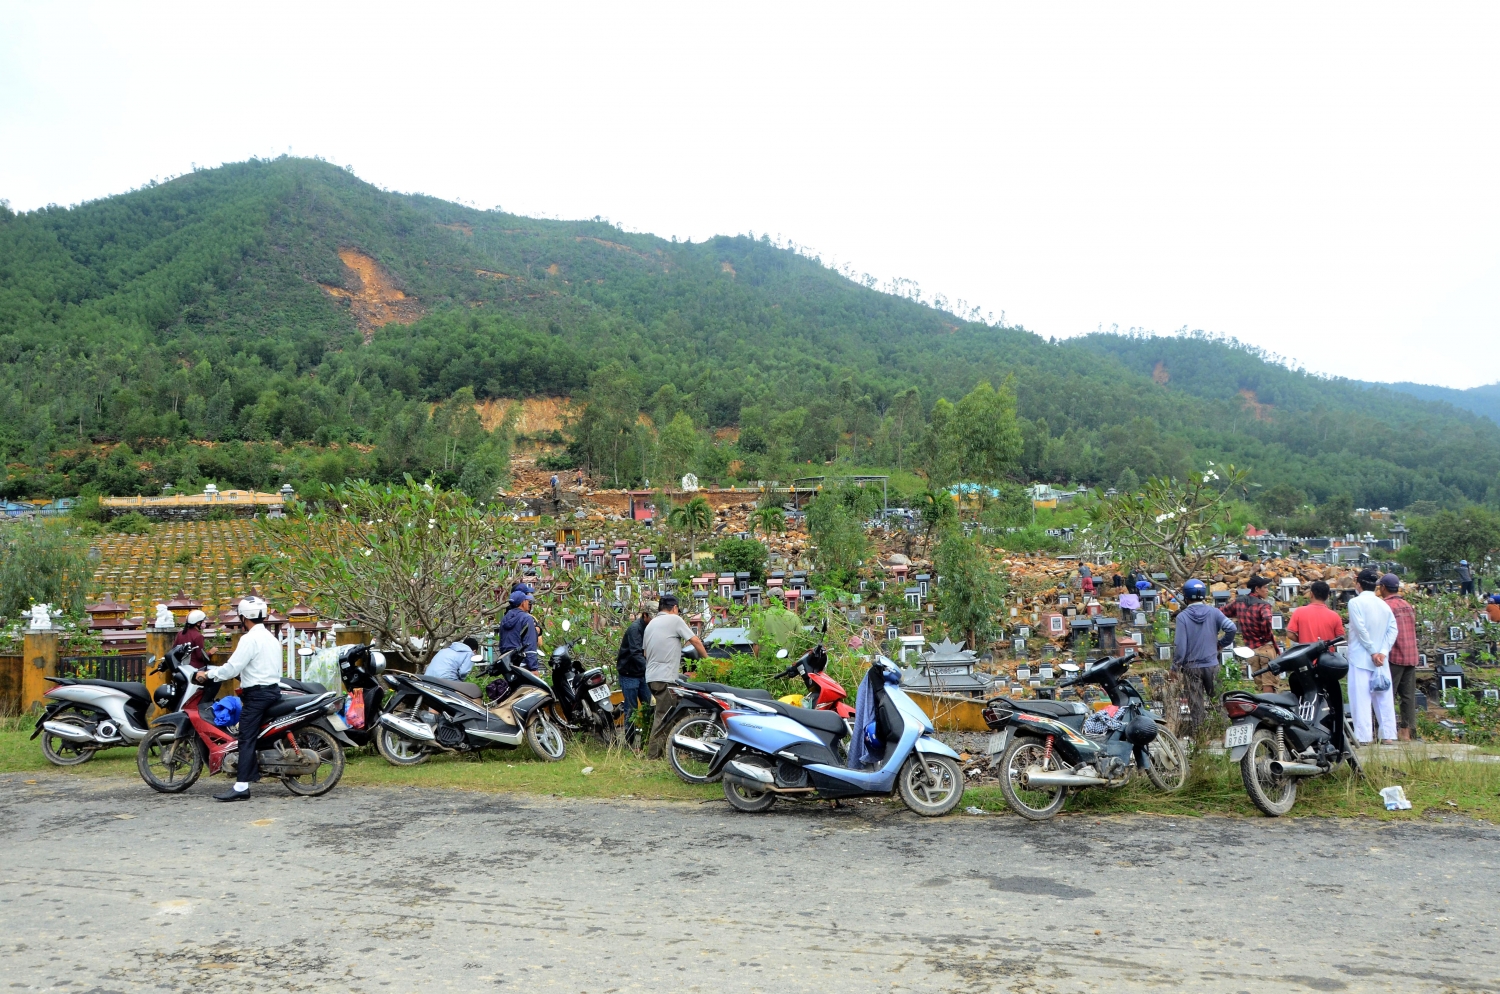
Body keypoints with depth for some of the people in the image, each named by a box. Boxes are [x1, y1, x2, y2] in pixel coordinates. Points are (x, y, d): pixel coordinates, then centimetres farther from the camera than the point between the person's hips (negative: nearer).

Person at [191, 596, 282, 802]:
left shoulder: (249, 639, -12)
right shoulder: (271, 638, 17)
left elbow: (232, 668, -16)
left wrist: (207, 674, -6)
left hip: (257, 694, -9)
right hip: (273, 690, 9)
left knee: (247, 739, -11)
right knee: (251, 736, 19)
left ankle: (241, 786, -14)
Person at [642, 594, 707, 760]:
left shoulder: (651, 624, 18)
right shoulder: (674, 619, -5)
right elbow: (696, 641, -5)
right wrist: (706, 658, 8)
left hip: (651, 676, 8)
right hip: (666, 678, -8)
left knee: (663, 715, 15)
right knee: (663, 717, -6)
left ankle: (658, 751, 17)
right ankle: (653, 755, -8)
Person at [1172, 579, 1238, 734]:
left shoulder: (1182, 616, -12)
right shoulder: (1213, 612, -4)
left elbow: (1180, 645, -15)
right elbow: (1231, 628, -16)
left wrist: (1175, 666, -4)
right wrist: (1222, 643, 2)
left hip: (1192, 667, -2)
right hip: (1212, 664, 2)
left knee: (1196, 704, 7)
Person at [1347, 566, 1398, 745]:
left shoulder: (1355, 602, -8)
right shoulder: (1384, 605, 10)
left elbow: (1361, 629, -15)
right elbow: (1393, 629, 2)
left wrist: (1373, 651, -10)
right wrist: (1382, 652, -5)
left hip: (1360, 658, -6)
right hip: (1381, 659, 6)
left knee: (1361, 698, -5)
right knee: (1384, 697, 9)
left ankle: (1363, 737, -7)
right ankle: (1388, 735, 9)